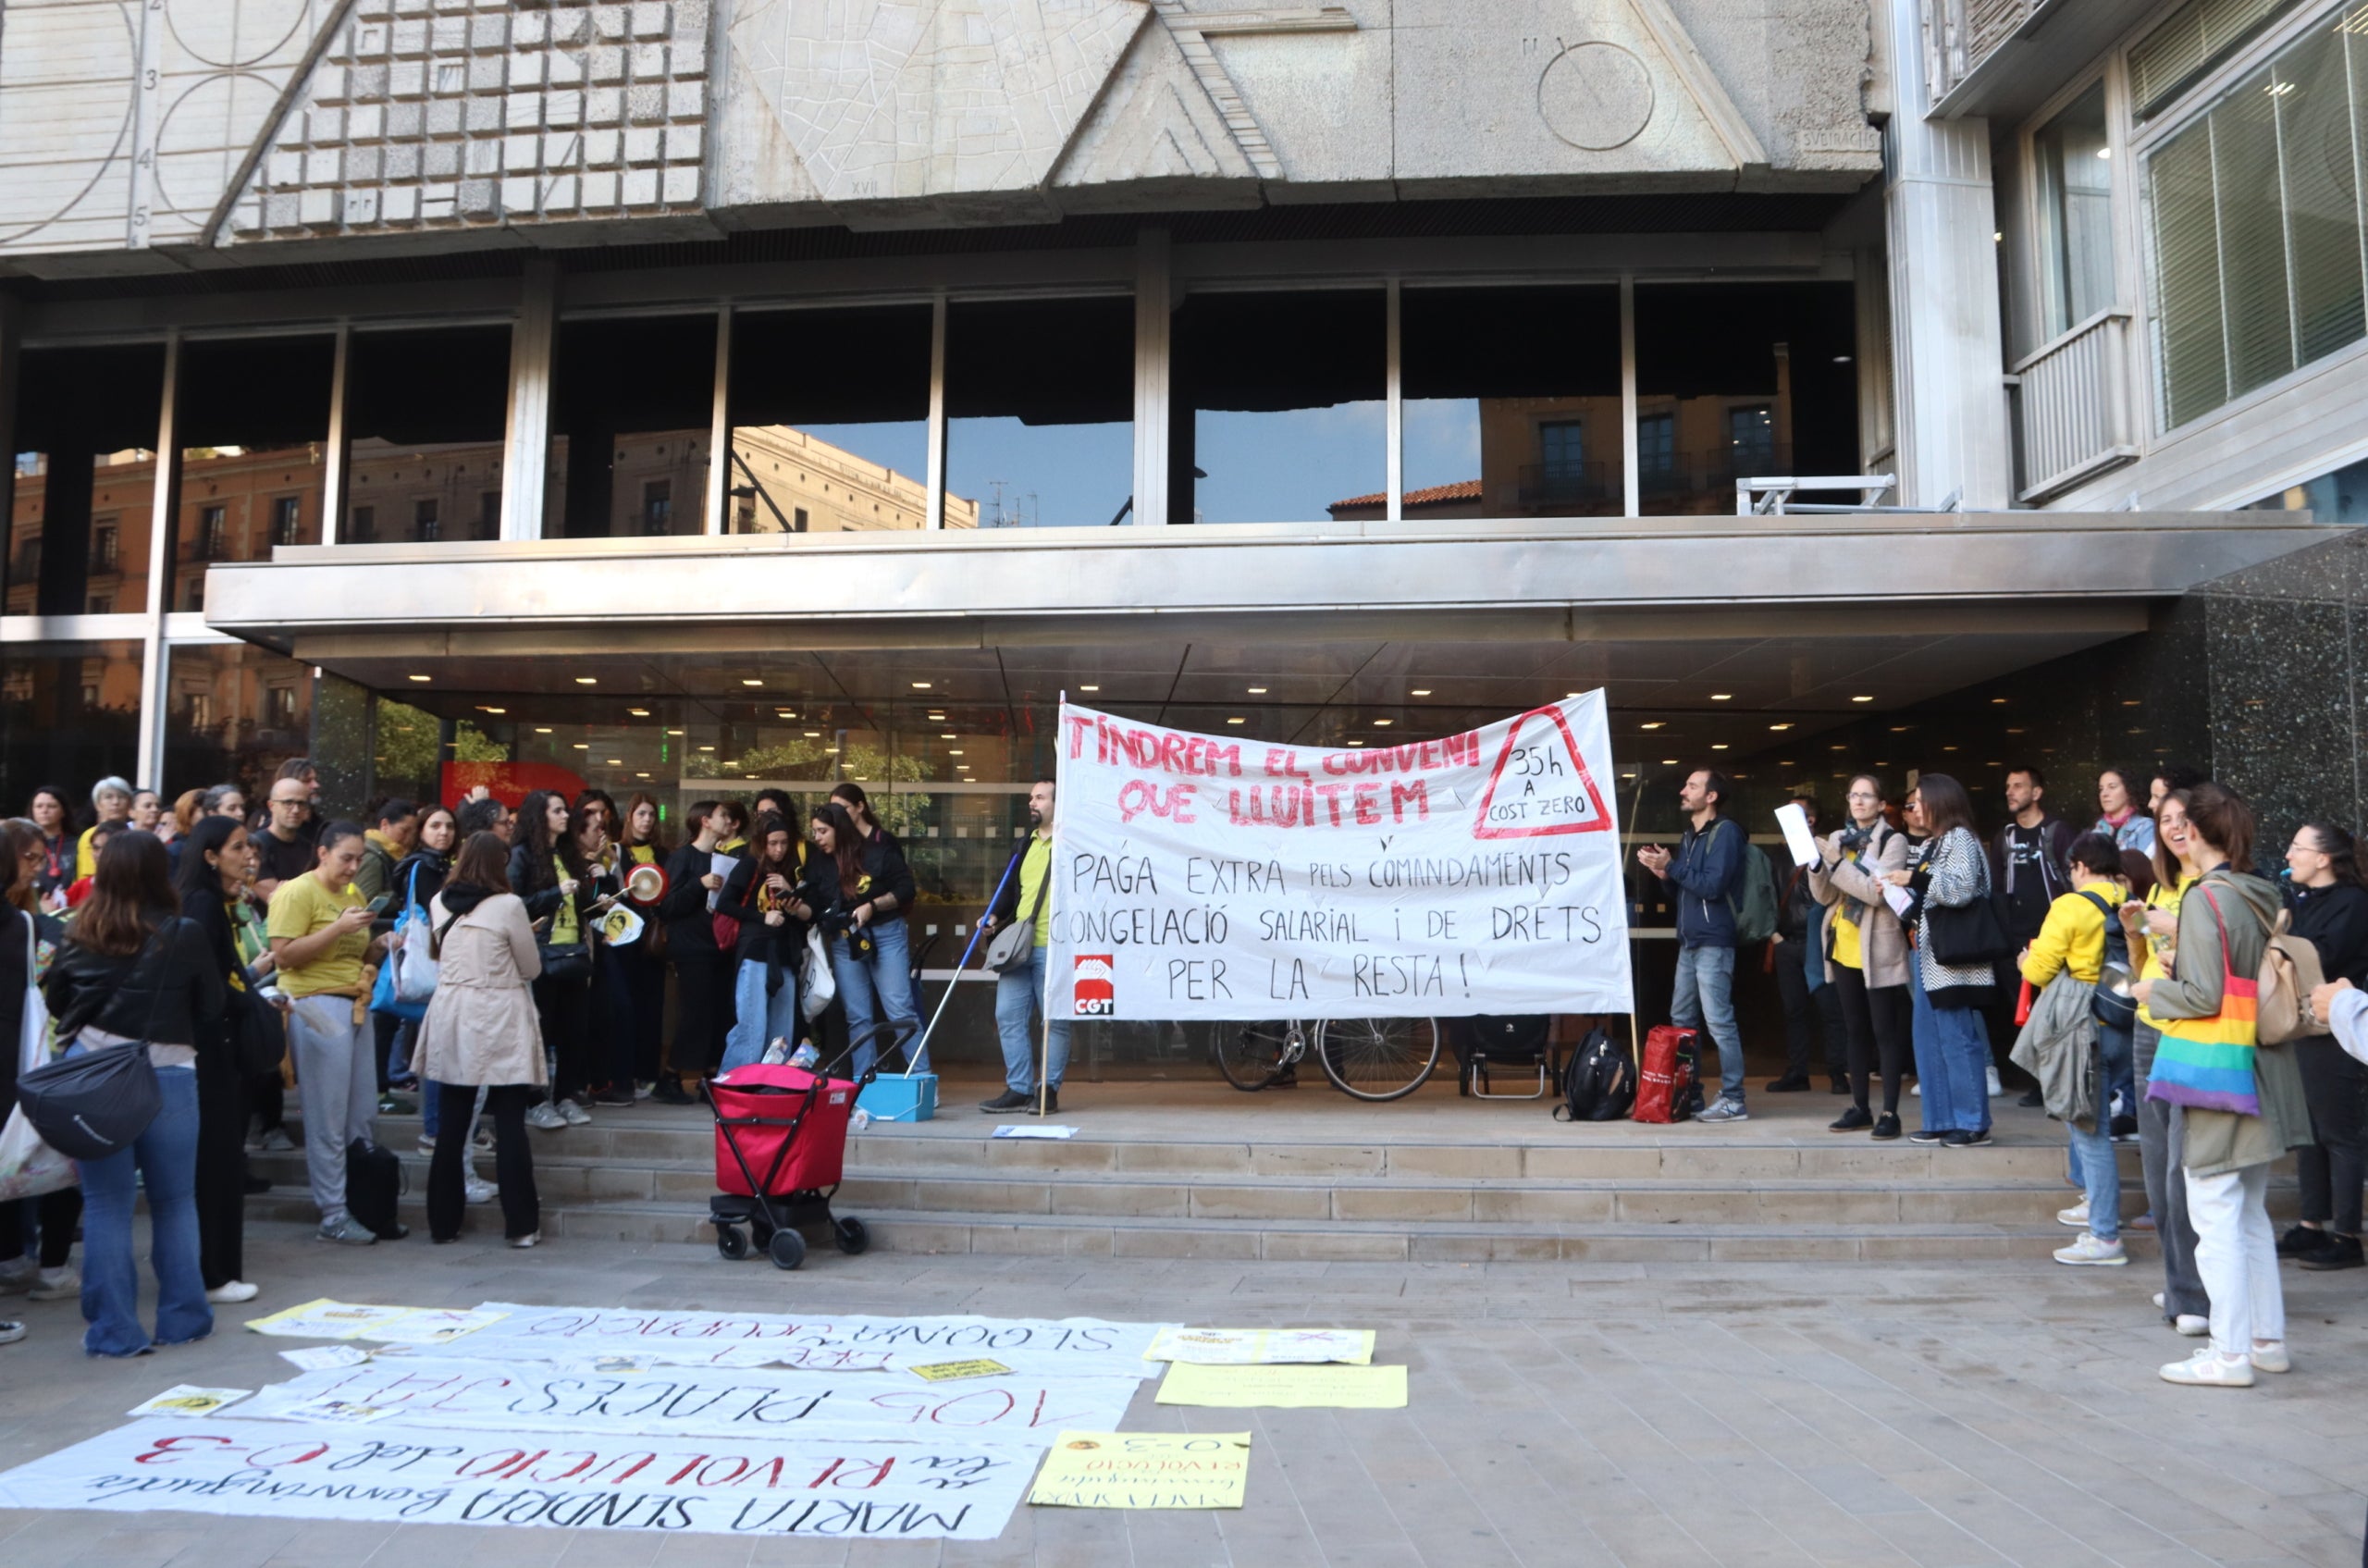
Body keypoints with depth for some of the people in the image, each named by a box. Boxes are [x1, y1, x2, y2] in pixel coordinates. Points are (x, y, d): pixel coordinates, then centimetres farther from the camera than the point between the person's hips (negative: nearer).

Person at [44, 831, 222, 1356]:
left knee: (106, 1204, 8)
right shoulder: (184, 937, -8)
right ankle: (182, 1318, 19)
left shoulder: (77, 937, 0)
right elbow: (212, 1014, -1)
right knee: (174, 1201, 12)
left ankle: (113, 1330, 11)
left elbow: (55, 1002, 13)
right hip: (167, 1074, -2)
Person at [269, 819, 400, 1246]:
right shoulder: (297, 893, -7)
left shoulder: (354, 895, 16)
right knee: (327, 1120, -3)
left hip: (356, 1006, 8)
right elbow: (284, 954, -16)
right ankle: (332, 1215, 4)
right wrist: (338, 927, -20)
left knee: (362, 1114, 11)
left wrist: (378, 944, 5)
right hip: (319, 1007, -8)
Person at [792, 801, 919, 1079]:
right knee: (858, 1017, 6)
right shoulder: (817, 862, 5)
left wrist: (872, 906, -17)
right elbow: (815, 910, 4)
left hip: (886, 934, -4)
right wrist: (798, 908, -17)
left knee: (900, 1010, -7)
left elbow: (905, 889, -7)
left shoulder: (879, 851, -7)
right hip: (843, 942, 4)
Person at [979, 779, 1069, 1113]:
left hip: (1054, 948, -8)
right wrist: (994, 916, 8)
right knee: (1008, 1016, 6)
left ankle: (1049, 1090, 11)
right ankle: (1018, 1089, 13)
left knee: (1054, 1021, 2)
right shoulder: (1025, 845, 17)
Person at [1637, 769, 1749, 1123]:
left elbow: (1712, 885, -19)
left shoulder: (1725, 832, -9)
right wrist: (1664, 873, 3)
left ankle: (1733, 1101, -4)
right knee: (1681, 1019, 13)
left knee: (1718, 1021, -8)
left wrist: (1671, 866, -13)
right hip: (1689, 941, 9)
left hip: (1713, 943, -9)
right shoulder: (1690, 835, 18)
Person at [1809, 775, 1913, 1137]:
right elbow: (1824, 896, 6)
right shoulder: (1838, 839, 11)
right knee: (1856, 1029, 11)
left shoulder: (1893, 841, -6)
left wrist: (1837, 863, -23)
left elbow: (1877, 892, -18)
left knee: (1884, 1031, -3)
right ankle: (1859, 1107, 17)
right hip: (1844, 947, 6)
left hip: (1878, 948, -6)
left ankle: (1890, 1112, 0)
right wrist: (1816, 864, -11)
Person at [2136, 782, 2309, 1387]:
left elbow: (2204, 996, -17)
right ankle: (2268, 1338, 25)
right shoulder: (2265, 897, 8)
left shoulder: (2205, 899, -16)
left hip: (2213, 1069, -8)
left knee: (2215, 1215, -2)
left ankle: (2230, 1353, 3)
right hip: (2260, 1067, 8)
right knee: (2250, 1212, 18)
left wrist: (2154, 990, -1)